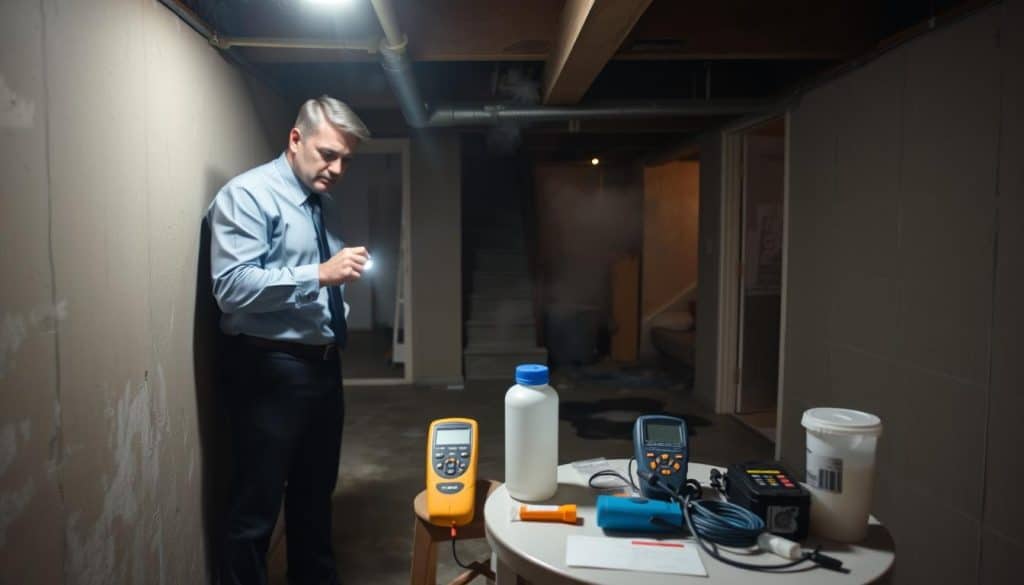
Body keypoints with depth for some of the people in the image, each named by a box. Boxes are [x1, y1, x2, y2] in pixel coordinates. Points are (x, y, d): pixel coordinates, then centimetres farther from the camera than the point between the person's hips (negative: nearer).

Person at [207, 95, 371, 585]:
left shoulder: (325, 203, 13)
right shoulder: (246, 194, -11)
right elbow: (233, 288, -23)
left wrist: (345, 277, 4)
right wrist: (320, 274, -28)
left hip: (324, 366, 8)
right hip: (270, 371, -8)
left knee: (317, 496, 21)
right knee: (255, 508, 4)